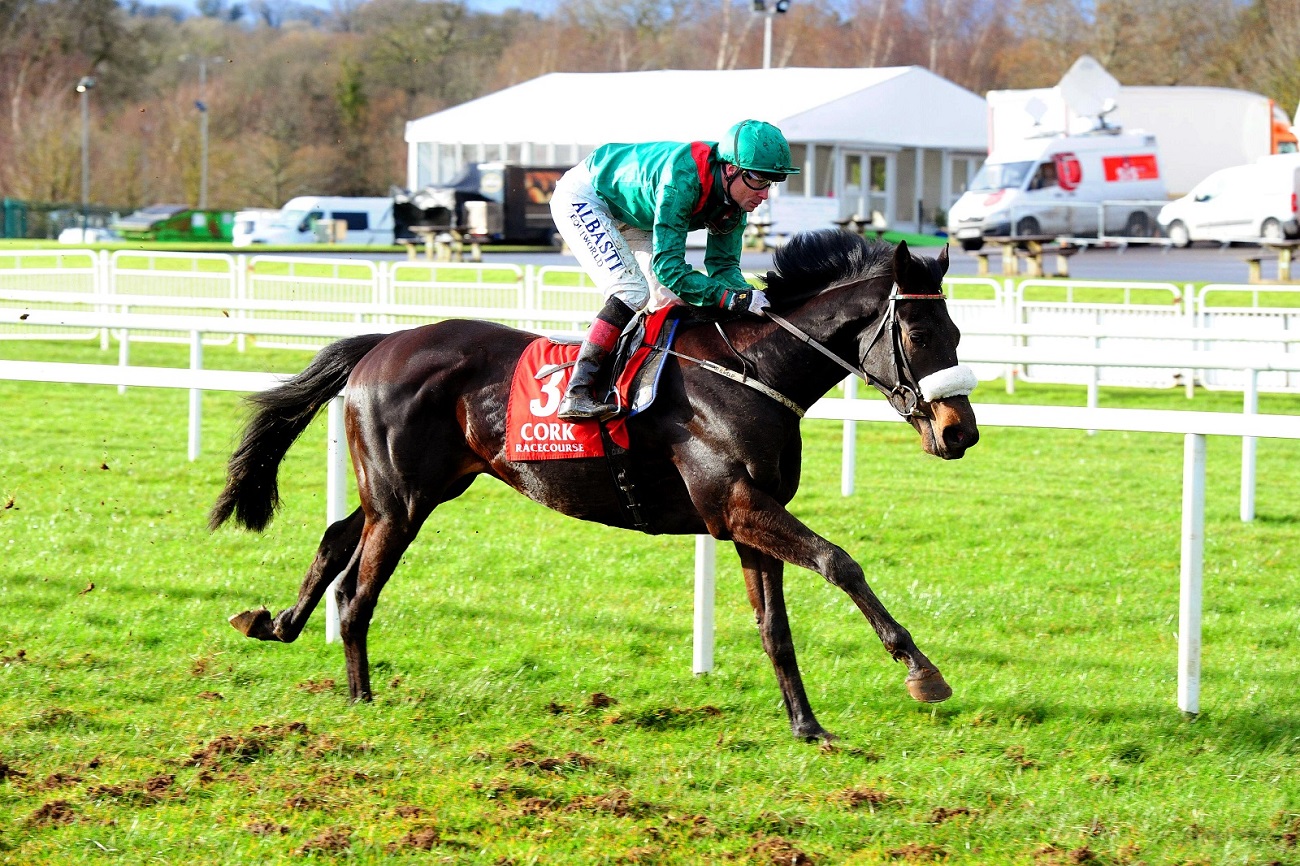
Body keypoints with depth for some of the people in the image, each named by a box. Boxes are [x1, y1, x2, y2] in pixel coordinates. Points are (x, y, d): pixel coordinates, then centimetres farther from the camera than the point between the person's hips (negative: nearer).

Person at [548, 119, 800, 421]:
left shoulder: (735, 202, -15)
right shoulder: (682, 178, -40)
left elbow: (723, 266, -7)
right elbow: (667, 265, -41)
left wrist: (749, 296, -27)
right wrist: (730, 298, -47)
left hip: (632, 219, 9)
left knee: (671, 299, 0)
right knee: (632, 291, -23)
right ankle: (576, 394, -27)